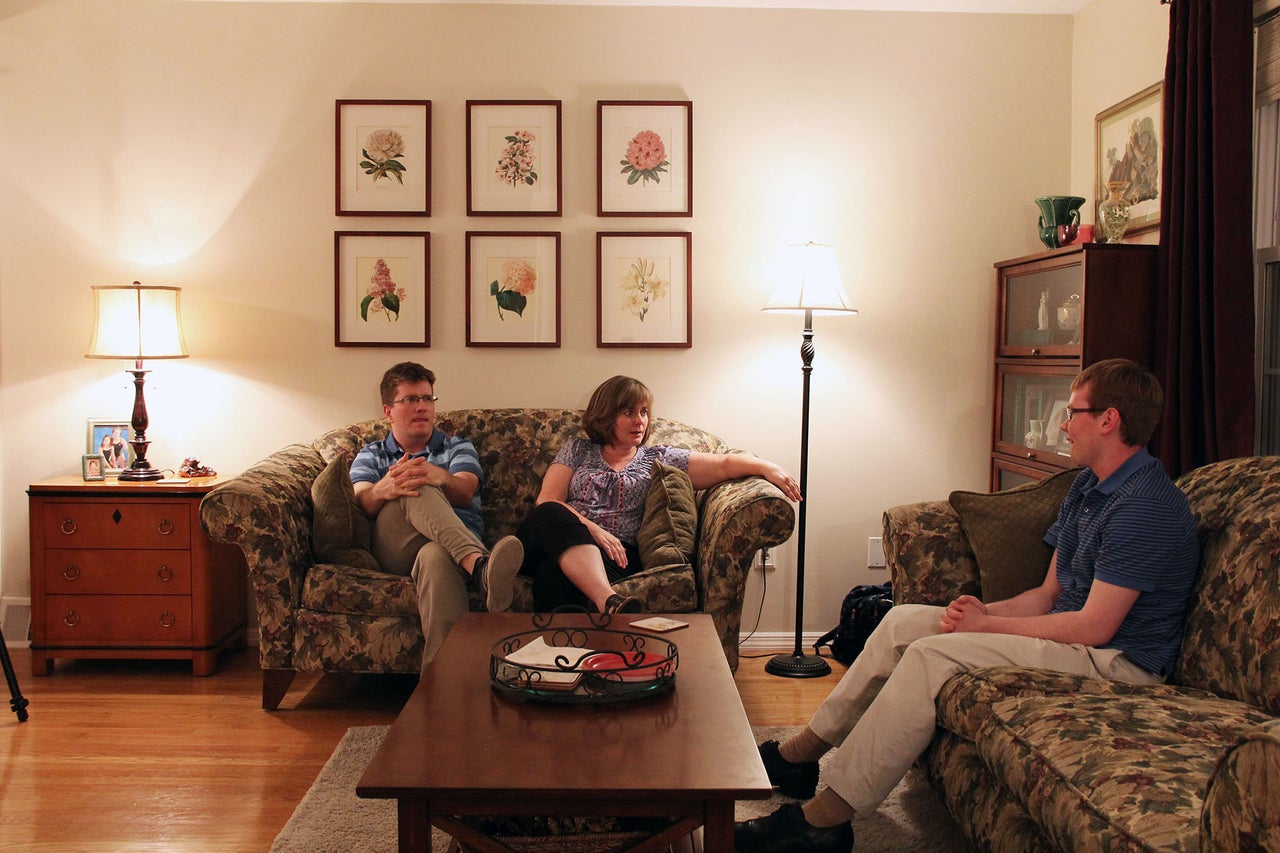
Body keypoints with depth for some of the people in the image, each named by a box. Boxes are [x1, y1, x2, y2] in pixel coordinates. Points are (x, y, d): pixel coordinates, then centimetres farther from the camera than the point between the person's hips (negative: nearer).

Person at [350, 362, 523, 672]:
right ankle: (480, 565, -60)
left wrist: (440, 478, -25)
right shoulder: (371, 455, 28)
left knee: (436, 556, -41)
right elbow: (362, 501, 3)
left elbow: (464, 492, 1)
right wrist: (384, 489, -23)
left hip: (460, 540, 0)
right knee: (415, 492, -34)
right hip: (392, 550, 0)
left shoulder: (457, 447, 26)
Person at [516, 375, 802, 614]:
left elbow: (723, 464, 10)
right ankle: (611, 602, -58)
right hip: (563, 536, 1)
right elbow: (547, 502, 6)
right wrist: (594, 530, -10)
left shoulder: (658, 459, 20)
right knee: (551, 516, -40)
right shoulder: (577, 450, 20)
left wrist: (767, 468, -9)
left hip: (614, 554, 0)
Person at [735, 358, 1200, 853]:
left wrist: (987, 624, -14)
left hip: (1116, 660, -10)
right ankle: (801, 753, 5)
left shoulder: (1145, 504, -19)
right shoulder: (1088, 487, 13)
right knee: (904, 621, 0)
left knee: (933, 654, -25)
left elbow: (1094, 626, -23)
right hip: (1070, 634, 10)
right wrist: (984, 610, -6)